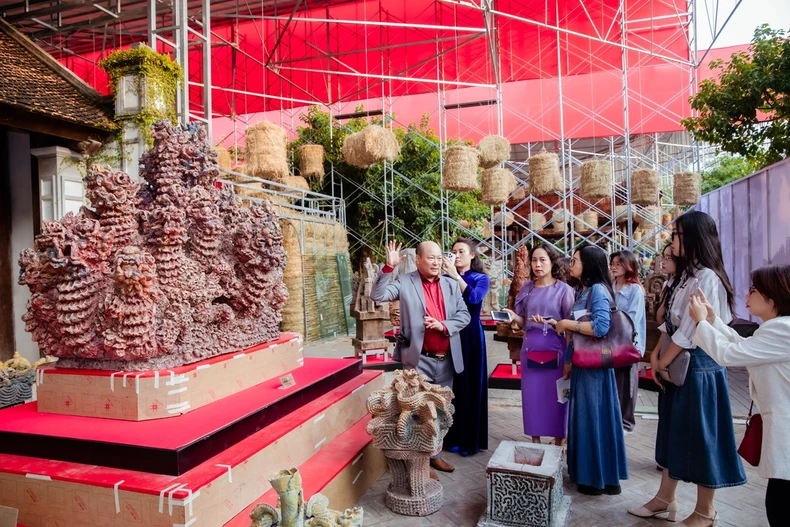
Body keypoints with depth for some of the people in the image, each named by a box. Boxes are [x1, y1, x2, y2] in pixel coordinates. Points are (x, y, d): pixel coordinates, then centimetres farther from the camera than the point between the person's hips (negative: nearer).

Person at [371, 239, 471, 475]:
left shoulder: (451, 284, 8)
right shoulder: (405, 282, -5)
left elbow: (464, 315, 5)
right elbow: (378, 295, -16)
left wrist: (443, 326, -12)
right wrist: (389, 267, -25)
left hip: (446, 359, 5)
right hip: (419, 360, -5)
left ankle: (436, 454, 34)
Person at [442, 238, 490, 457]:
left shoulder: (481, 278, 0)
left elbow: (474, 298, -21)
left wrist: (456, 276, -26)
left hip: (471, 336, -2)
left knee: (471, 385, 4)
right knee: (452, 386, 7)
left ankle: (471, 440, 16)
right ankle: (454, 437, 20)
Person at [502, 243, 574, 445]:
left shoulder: (563, 289, -5)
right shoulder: (527, 288, 6)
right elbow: (524, 322, 10)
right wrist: (514, 317, -9)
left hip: (555, 349, -3)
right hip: (530, 348, 4)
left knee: (555, 395, 3)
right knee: (532, 395, 7)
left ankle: (559, 441, 20)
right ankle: (535, 441, 21)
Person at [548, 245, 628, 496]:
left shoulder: (598, 290, -14)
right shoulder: (582, 290, 13)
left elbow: (601, 326, -27)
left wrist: (567, 324, -16)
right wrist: (568, 360, 13)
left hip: (594, 364, -9)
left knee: (595, 416, 2)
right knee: (584, 416, 15)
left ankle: (601, 478, 17)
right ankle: (587, 472, 28)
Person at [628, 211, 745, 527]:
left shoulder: (706, 277, -18)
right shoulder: (687, 275, 11)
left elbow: (690, 331, -20)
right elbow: (671, 323, 11)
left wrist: (663, 363, -9)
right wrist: (656, 357, 2)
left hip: (698, 368, -9)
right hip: (677, 365, 9)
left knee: (700, 437, 5)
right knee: (675, 433, 16)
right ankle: (665, 499, 29)